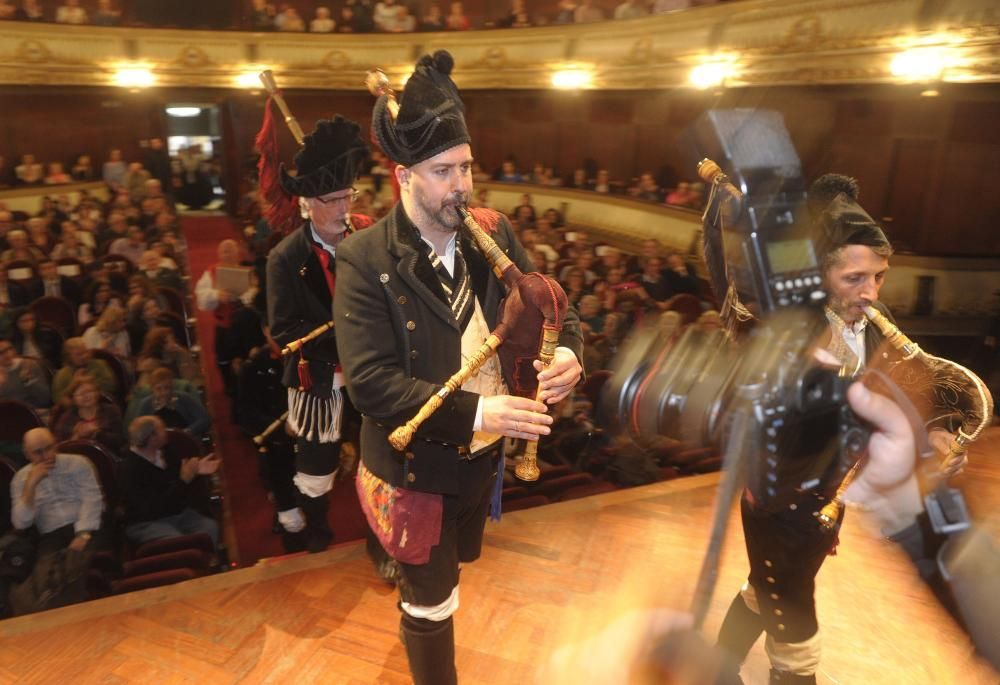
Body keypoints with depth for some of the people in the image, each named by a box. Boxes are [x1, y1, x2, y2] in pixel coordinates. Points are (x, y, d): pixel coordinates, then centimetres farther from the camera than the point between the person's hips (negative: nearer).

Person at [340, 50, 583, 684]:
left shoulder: (494, 232, -6)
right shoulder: (365, 261, -22)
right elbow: (371, 381, -27)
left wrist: (567, 352, -24)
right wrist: (475, 412, -35)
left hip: (485, 453, 6)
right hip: (416, 464, -5)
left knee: (457, 563, 31)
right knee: (432, 598, 16)